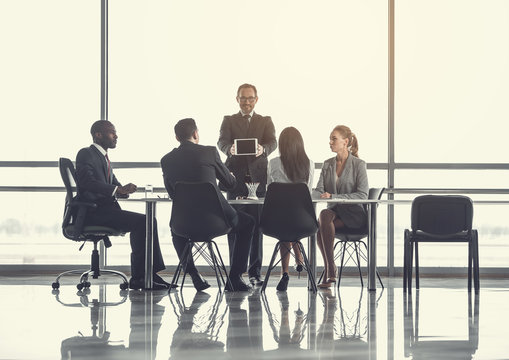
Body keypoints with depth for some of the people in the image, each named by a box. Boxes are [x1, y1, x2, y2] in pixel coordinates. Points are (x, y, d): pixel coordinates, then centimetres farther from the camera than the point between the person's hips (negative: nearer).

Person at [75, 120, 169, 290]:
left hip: (107, 209, 9)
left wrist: (125, 189, -2)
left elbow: (114, 184, 23)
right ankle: (138, 277, -18)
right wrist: (118, 189, -27)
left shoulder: (103, 157, 25)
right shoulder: (85, 154, -4)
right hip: (94, 212, -9)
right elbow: (87, 182, -21)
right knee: (140, 222, -23)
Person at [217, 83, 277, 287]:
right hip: (235, 178, 0)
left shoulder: (266, 121, 14)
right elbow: (222, 142, -5)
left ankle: (255, 273, 4)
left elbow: (273, 143, -3)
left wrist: (263, 149, -27)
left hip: (258, 178, 0)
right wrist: (230, 149, -29)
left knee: (257, 226, -1)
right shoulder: (229, 121, 12)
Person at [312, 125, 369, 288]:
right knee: (325, 215, -33)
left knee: (324, 216, -32)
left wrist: (334, 197, -20)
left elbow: (362, 194, -11)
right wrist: (319, 196, -17)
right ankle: (330, 270, -30)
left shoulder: (358, 165, -1)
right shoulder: (327, 164, 16)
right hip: (333, 211, 4)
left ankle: (329, 270, -27)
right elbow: (318, 189, 9)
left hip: (354, 214, -4)